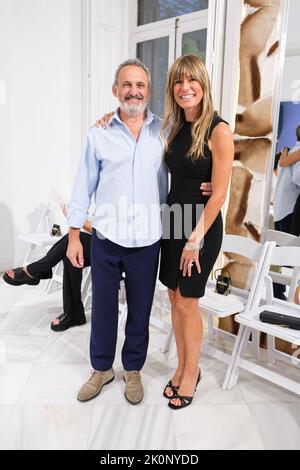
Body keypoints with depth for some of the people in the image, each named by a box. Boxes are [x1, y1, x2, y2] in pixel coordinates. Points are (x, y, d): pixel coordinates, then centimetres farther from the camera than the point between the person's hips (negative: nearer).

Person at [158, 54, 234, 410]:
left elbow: (218, 194, -16)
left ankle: (192, 372, 26)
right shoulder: (174, 128, 7)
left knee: (187, 303, 3)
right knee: (175, 298, 13)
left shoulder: (218, 131, -14)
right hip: (173, 220, 7)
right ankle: (182, 367, 32)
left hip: (203, 226, -6)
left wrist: (195, 239, -15)